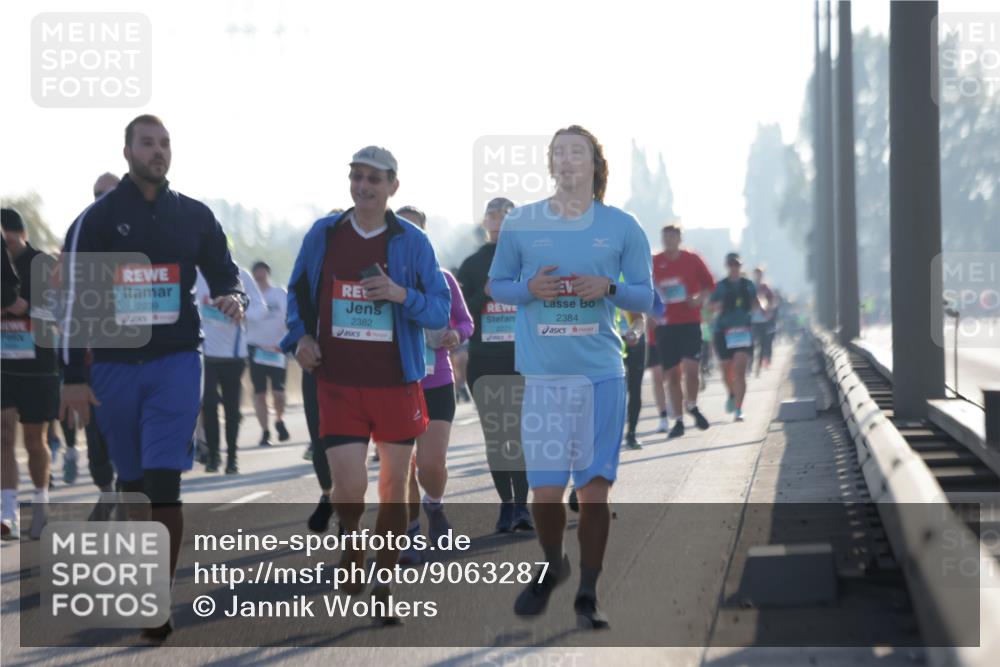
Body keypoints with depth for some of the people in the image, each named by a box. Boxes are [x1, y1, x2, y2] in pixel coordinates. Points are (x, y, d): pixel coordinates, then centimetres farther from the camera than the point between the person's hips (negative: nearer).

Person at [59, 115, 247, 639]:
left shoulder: (195, 216, 6)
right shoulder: (97, 218, 1)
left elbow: (224, 275, 16)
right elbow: (75, 299, 0)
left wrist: (233, 299, -9)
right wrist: (74, 375, -5)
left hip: (175, 363, -1)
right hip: (114, 366, 1)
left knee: (164, 483, -13)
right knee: (132, 482, 11)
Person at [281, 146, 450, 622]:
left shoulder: (412, 242, 0)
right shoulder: (323, 235, 4)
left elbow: (441, 311, 0)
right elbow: (299, 292, 17)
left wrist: (402, 294, -17)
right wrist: (300, 335, 0)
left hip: (397, 382, 0)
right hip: (338, 382, 0)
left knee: (394, 487, 6)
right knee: (348, 484, -12)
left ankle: (384, 587, 20)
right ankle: (351, 548, 20)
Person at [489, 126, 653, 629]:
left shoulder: (621, 227, 4)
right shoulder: (519, 224, 5)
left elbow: (644, 296, 8)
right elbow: (496, 285, 12)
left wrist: (608, 288, -12)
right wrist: (530, 289, -8)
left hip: (601, 373, 0)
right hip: (542, 374, 0)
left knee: (595, 487, 0)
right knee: (545, 489, -1)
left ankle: (587, 595, 12)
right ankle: (551, 567, 28)